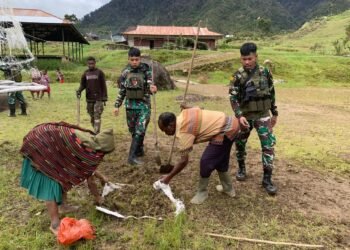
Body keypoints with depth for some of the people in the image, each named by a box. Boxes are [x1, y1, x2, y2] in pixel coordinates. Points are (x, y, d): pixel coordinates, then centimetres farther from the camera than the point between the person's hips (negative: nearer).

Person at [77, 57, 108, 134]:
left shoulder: (100, 72, 0)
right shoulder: (85, 73, 9)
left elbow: (103, 85, 1)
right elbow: (83, 84, 13)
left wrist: (105, 97, -3)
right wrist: (79, 91, -9)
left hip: (98, 98, -4)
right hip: (89, 99, 4)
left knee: (97, 116, -10)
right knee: (92, 116, 9)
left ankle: (96, 133, -10)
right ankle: (95, 130, 23)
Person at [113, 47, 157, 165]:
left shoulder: (146, 70, -5)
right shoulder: (125, 72, 3)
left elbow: (150, 86, -8)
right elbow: (122, 91, 10)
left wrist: (152, 89, -32)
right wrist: (117, 105, 8)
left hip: (144, 105, -3)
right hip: (130, 105, 3)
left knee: (140, 131, -12)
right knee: (133, 131, 12)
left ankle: (132, 156, -9)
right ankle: (139, 150, 31)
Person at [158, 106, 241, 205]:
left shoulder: (183, 131, -19)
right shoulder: (184, 113, 4)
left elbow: (184, 161, -17)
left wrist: (168, 177, -7)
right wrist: (186, 106, 41)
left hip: (225, 132, -10)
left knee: (206, 162, -5)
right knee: (220, 160, 23)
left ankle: (202, 192, 14)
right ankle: (228, 188, 39)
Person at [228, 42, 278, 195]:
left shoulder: (265, 72, -2)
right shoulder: (238, 76, -9)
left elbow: (271, 93, 7)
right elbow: (233, 98, -14)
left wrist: (274, 113, 10)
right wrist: (239, 115, -28)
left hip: (263, 115, 1)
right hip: (245, 116, 0)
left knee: (268, 146, -5)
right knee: (240, 144, 13)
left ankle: (267, 179, 5)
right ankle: (241, 168, 39)